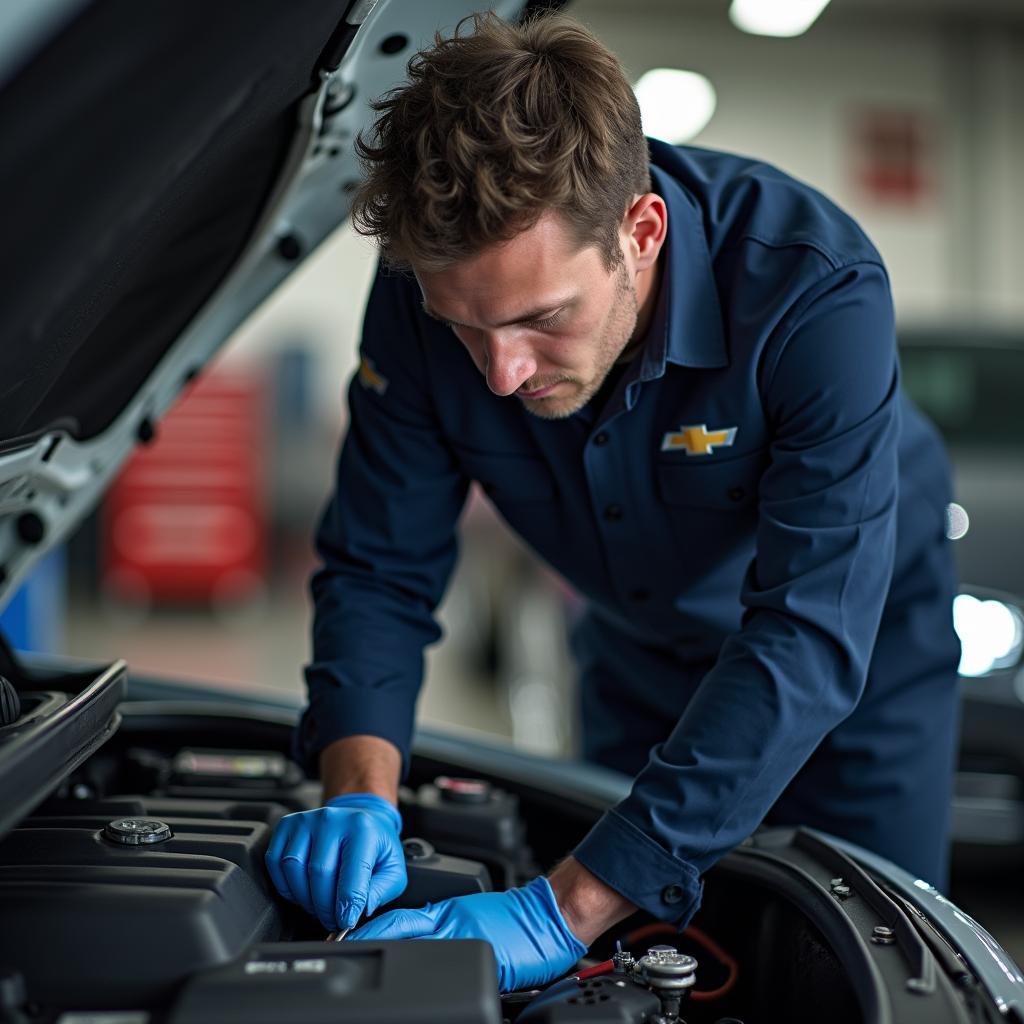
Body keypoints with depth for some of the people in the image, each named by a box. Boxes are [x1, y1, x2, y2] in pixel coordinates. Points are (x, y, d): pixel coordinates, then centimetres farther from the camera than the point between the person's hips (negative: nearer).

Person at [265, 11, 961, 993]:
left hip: (856, 647, -3)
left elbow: (810, 641, -43)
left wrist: (567, 908, -49)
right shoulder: (429, 289, -26)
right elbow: (378, 570, -18)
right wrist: (360, 794, -36)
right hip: (637, 652, 4)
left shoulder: (815, 290, -39)